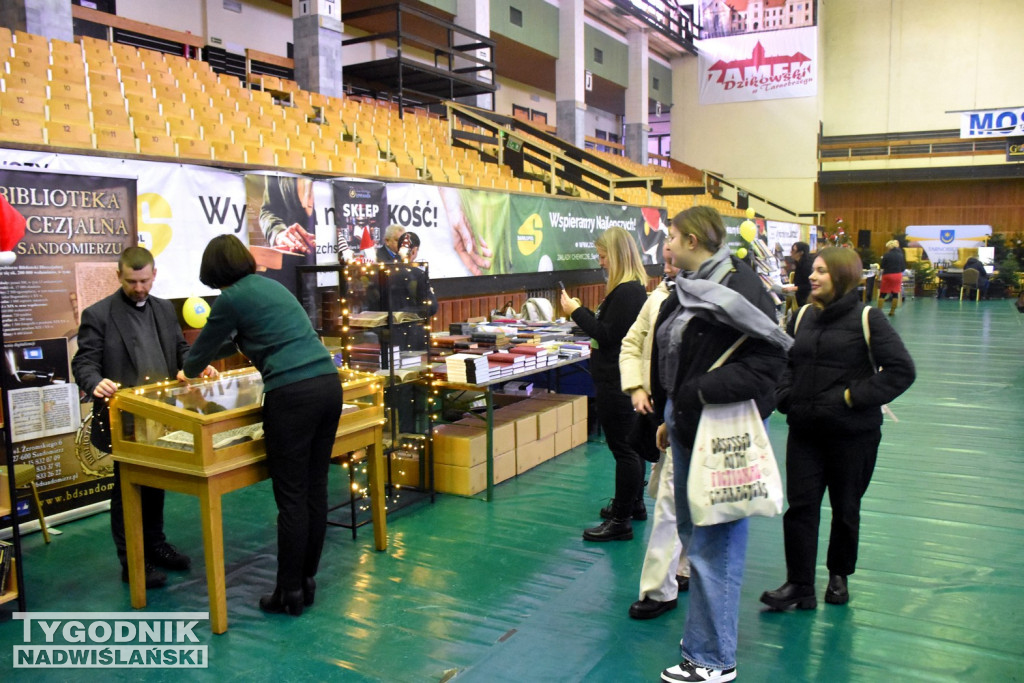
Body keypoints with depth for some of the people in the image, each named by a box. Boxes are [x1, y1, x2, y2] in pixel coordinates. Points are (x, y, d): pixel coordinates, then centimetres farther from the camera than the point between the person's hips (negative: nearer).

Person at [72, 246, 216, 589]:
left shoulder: (165, 309, 10)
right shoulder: (98, 315, -7)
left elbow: (180, 348, 15)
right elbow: (84, 362, -11)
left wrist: (196, 365, -6)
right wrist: (96, 384, -32)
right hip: (124, 419, -5)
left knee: (155, 483, 18)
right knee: (127, 489, 5)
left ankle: (155, 545, 34)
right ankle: (131, 562, 17)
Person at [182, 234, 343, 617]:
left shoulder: (231, 299, 0)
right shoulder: (271, 285, 22)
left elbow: (202, 348, 15)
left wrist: (189, 371, 37)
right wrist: (208, 359, 51)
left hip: (292, 395, -8)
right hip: (329, 384, 8)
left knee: (291, 497, 1)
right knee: (315, 489, 12)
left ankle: (290, 594, 12)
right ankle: (307, 582, 24)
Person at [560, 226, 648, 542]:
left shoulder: (626, 292, -20)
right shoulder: (635, 287, 12)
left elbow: (606, 335, -21)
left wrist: (576, 311, -14)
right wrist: (581, 312, 9)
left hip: (616, 381, -11)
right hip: (623, 377, 11)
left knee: (623, 447, -5)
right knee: (629, 443, 20)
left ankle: (621, 521, 3)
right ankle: (633, 503, 35)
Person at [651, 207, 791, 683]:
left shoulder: (740, 288, -16)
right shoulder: (687, 290, 12)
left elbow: (769, 359, -22)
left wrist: (703, 392, -22)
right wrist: (669, 417, 20)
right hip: (687, 427, 10)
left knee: (712, 545, 0)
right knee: (693, 535, 19)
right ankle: (708, 632, 36)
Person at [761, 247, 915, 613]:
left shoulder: (867, 319, -8)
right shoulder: (803, 317, 7)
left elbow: (901, 369, -12)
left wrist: (855, 396, -16)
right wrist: (786, 396, 1)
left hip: (853, 434, -4)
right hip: (805, 430, 4)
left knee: (845, 508, 12)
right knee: (800, 506, 1)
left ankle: (839, 575, 33)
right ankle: (799, 585, 9)